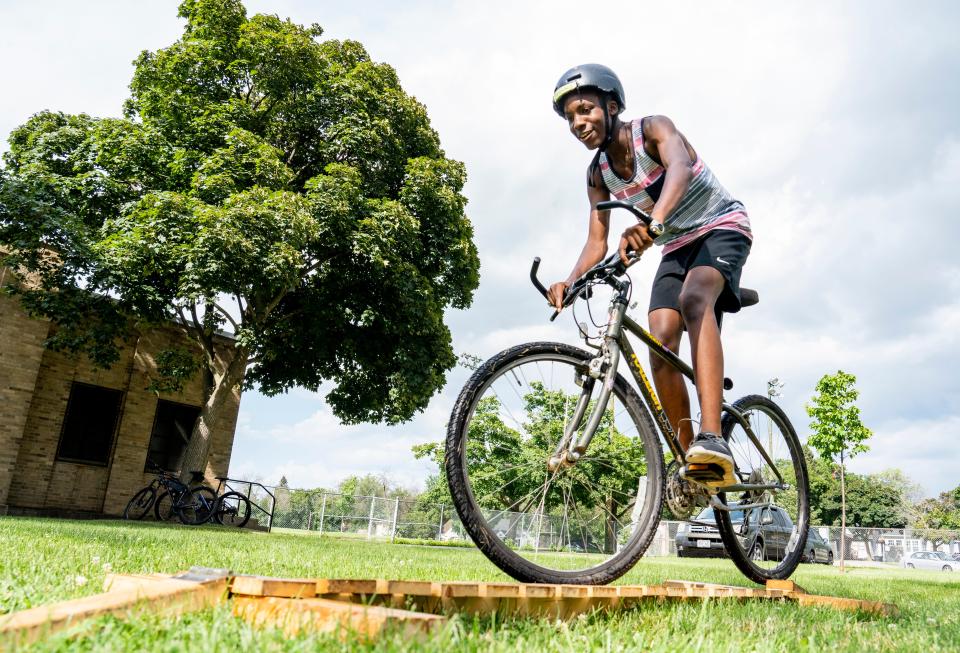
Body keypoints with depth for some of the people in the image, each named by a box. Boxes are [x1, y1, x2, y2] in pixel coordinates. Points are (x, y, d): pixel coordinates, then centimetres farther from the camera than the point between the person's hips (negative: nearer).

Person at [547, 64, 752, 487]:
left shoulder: (653, 129, -17)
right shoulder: (598, 174, -1)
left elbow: (679, 167, -39)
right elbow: (596, 242, -6)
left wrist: (652, 219, -60)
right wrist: (570, 282, -27)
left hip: (722, 228, -5)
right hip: (677, 246, 6)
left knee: (693, 296, -37)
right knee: (661, 343, -15)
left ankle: (712, 440, -48)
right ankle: (689, 461, -5)